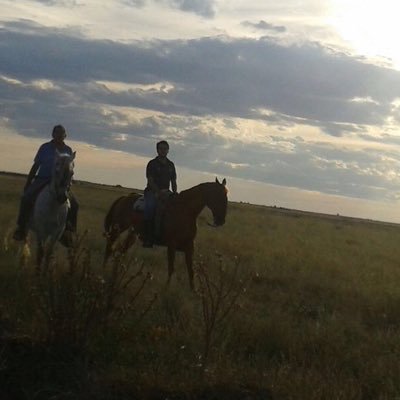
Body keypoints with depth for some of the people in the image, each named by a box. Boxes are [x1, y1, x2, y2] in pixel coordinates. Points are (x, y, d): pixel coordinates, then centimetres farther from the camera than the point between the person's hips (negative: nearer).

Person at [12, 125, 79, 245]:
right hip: (42, 179, -2)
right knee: (26, 198, -27)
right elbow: (35, 166, 5)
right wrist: (27, 184, 3)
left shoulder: (68, 150, 7)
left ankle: (66, 231, -2)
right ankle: (21, 227, -17)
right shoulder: (45, 147, 2)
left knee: (74, 204, -13)